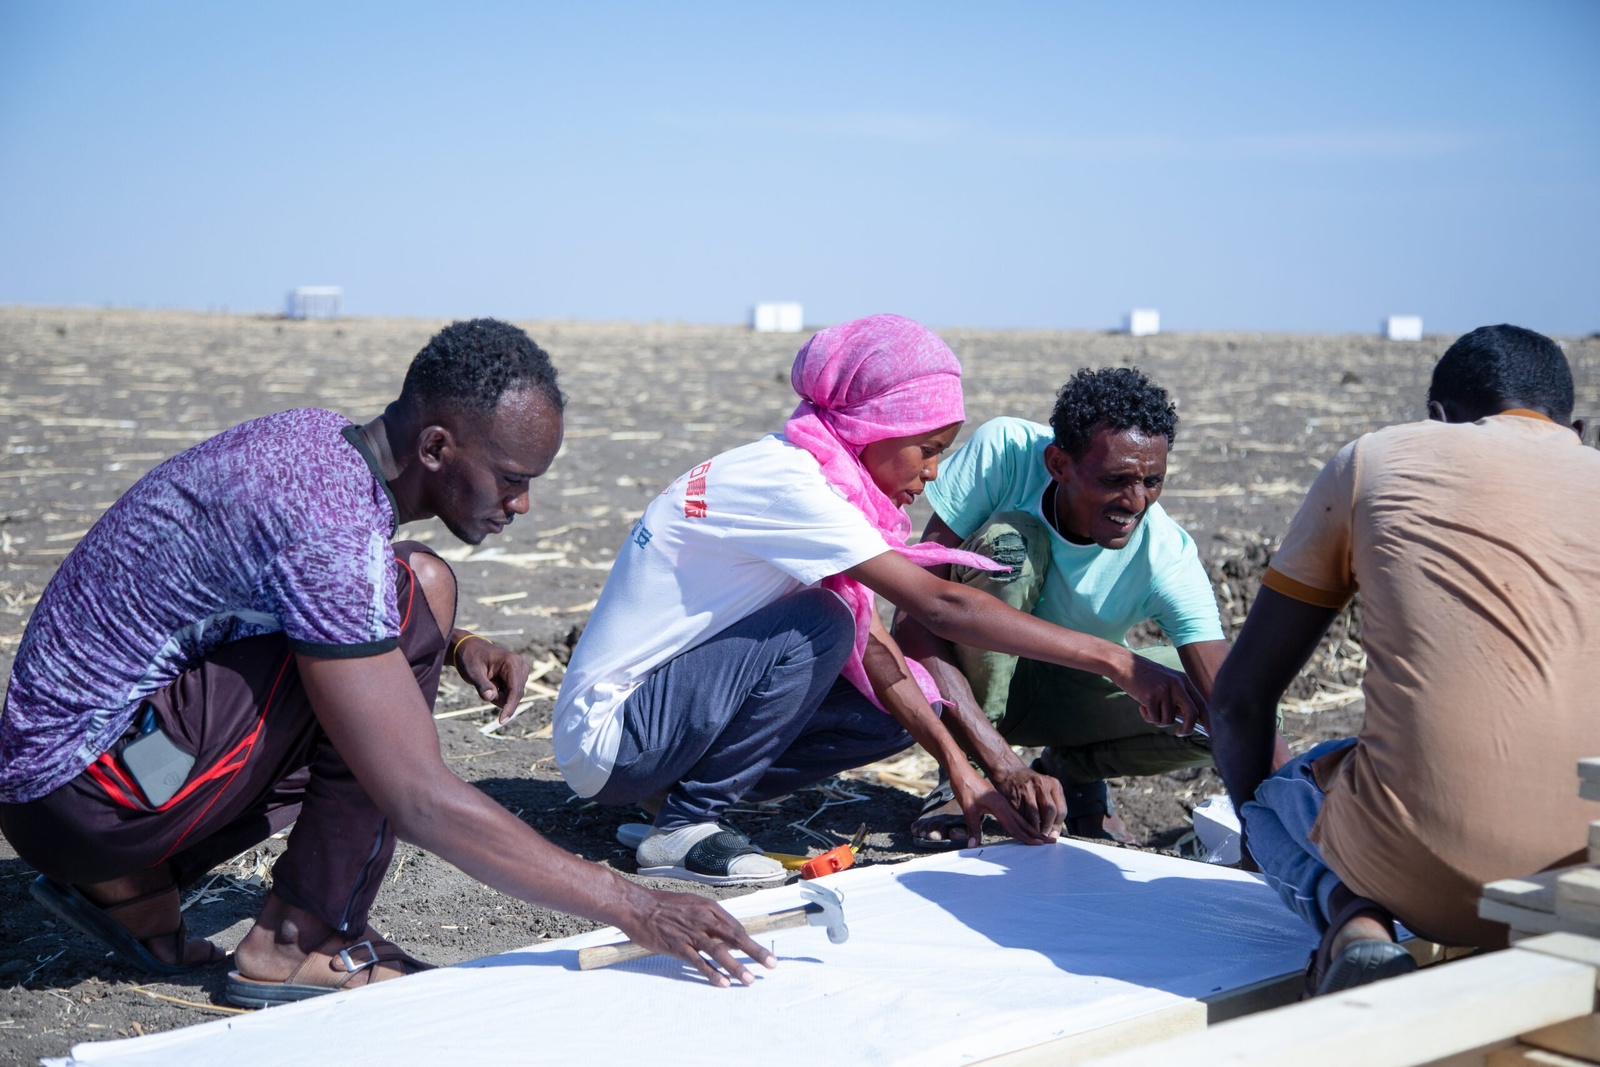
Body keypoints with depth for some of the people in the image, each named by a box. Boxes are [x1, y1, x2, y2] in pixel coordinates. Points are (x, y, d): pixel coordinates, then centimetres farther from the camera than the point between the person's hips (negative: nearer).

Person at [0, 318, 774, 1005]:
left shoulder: (320, 440, 3)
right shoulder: (330, 522, -26)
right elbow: (422, 806, -28)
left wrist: (457, 646, 5)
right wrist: (631, 908, -24)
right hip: (85, 782, -10)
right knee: (415, 590, -18)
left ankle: (128, 885, 11)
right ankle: (296, 942, -10)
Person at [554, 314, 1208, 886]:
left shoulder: (809, 476, 5)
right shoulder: (782, 481, -23)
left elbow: (872, 647, 3)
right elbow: (940, 607, -30)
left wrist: (965, 774, -5)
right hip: (608, 736, -9)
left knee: (891, 714, 0)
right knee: (818, 626, -25)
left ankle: (685, 788, 7)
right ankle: (683, 825, -12)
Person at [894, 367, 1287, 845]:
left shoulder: (1167, 558, -26)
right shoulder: (1005, 452, -28)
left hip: (1065, 690, 2)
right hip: (963, 675, -1)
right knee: (1009, 541, -31)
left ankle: (1070, 768, 6)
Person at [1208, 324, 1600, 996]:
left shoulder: (1375, 459, 11)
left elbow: (1239, 700, 14)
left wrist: (1254, 816, 35)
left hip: (1420, 870, -3)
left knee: (1279, 791, 31)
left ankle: (1351, 922, -2)